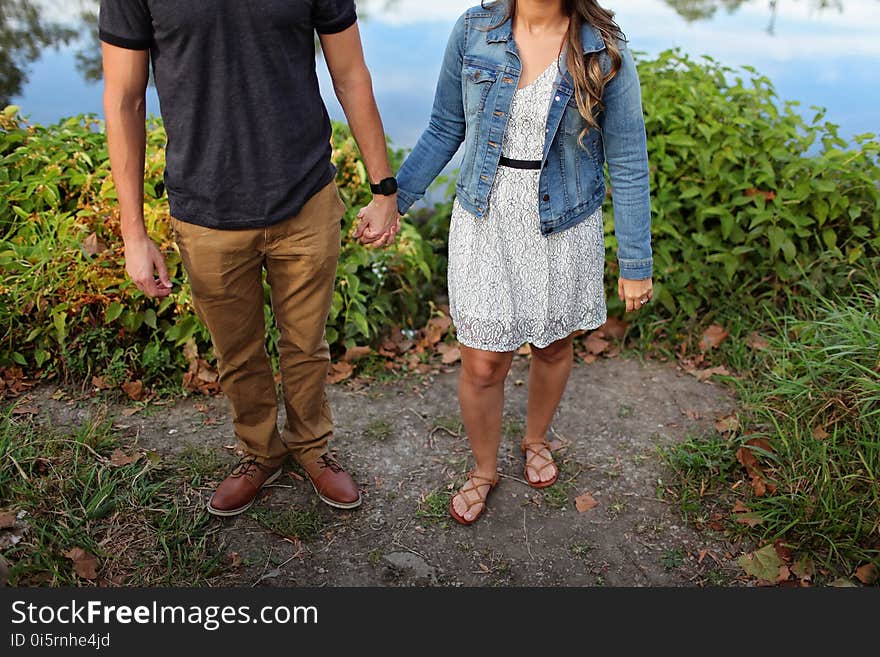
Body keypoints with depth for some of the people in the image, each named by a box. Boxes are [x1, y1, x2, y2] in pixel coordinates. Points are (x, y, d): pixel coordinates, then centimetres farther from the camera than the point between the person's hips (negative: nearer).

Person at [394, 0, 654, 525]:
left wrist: (637, 264, -5)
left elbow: (628, 165, -7)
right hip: (484, 224, 1)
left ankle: (537, 440, 49)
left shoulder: (605, 52, -11)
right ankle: (484, 471, 32)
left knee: (553, 346, 18)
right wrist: (394, 200, -1)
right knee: (482, 364, 3)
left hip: (563, 228, 0)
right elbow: (446, 128, 4)